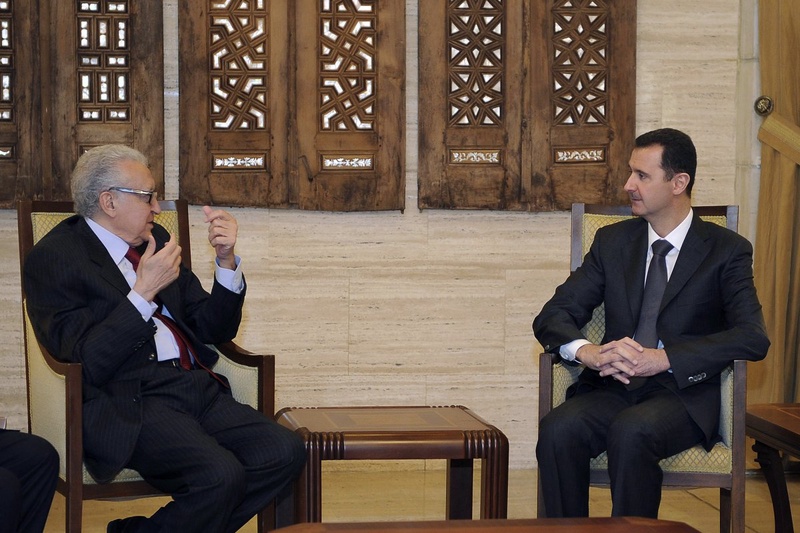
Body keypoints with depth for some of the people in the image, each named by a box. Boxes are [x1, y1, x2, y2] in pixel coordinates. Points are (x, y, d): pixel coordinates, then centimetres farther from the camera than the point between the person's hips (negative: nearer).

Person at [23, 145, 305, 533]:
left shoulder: (155, 239, 20)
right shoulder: (53, 258, -1)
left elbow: (215, 330, 21)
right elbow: (85, 362, -11)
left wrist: (226, 260, 5)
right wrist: (143, 292, -15)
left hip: (196, 386, 8)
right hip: (129, 402, -7)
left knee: (285, 452, -16)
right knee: (220, 474, -31)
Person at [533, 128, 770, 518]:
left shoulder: (727, 250, 3)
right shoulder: (612, 241, 14)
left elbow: (753, 338, -11)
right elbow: (552, 316, 7)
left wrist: (663, 358, -24)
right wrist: (587, 351, -18)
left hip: (683, 394, -3)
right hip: (612, 386, 3)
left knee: (631, 431, -36)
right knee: (558, 429, -29)